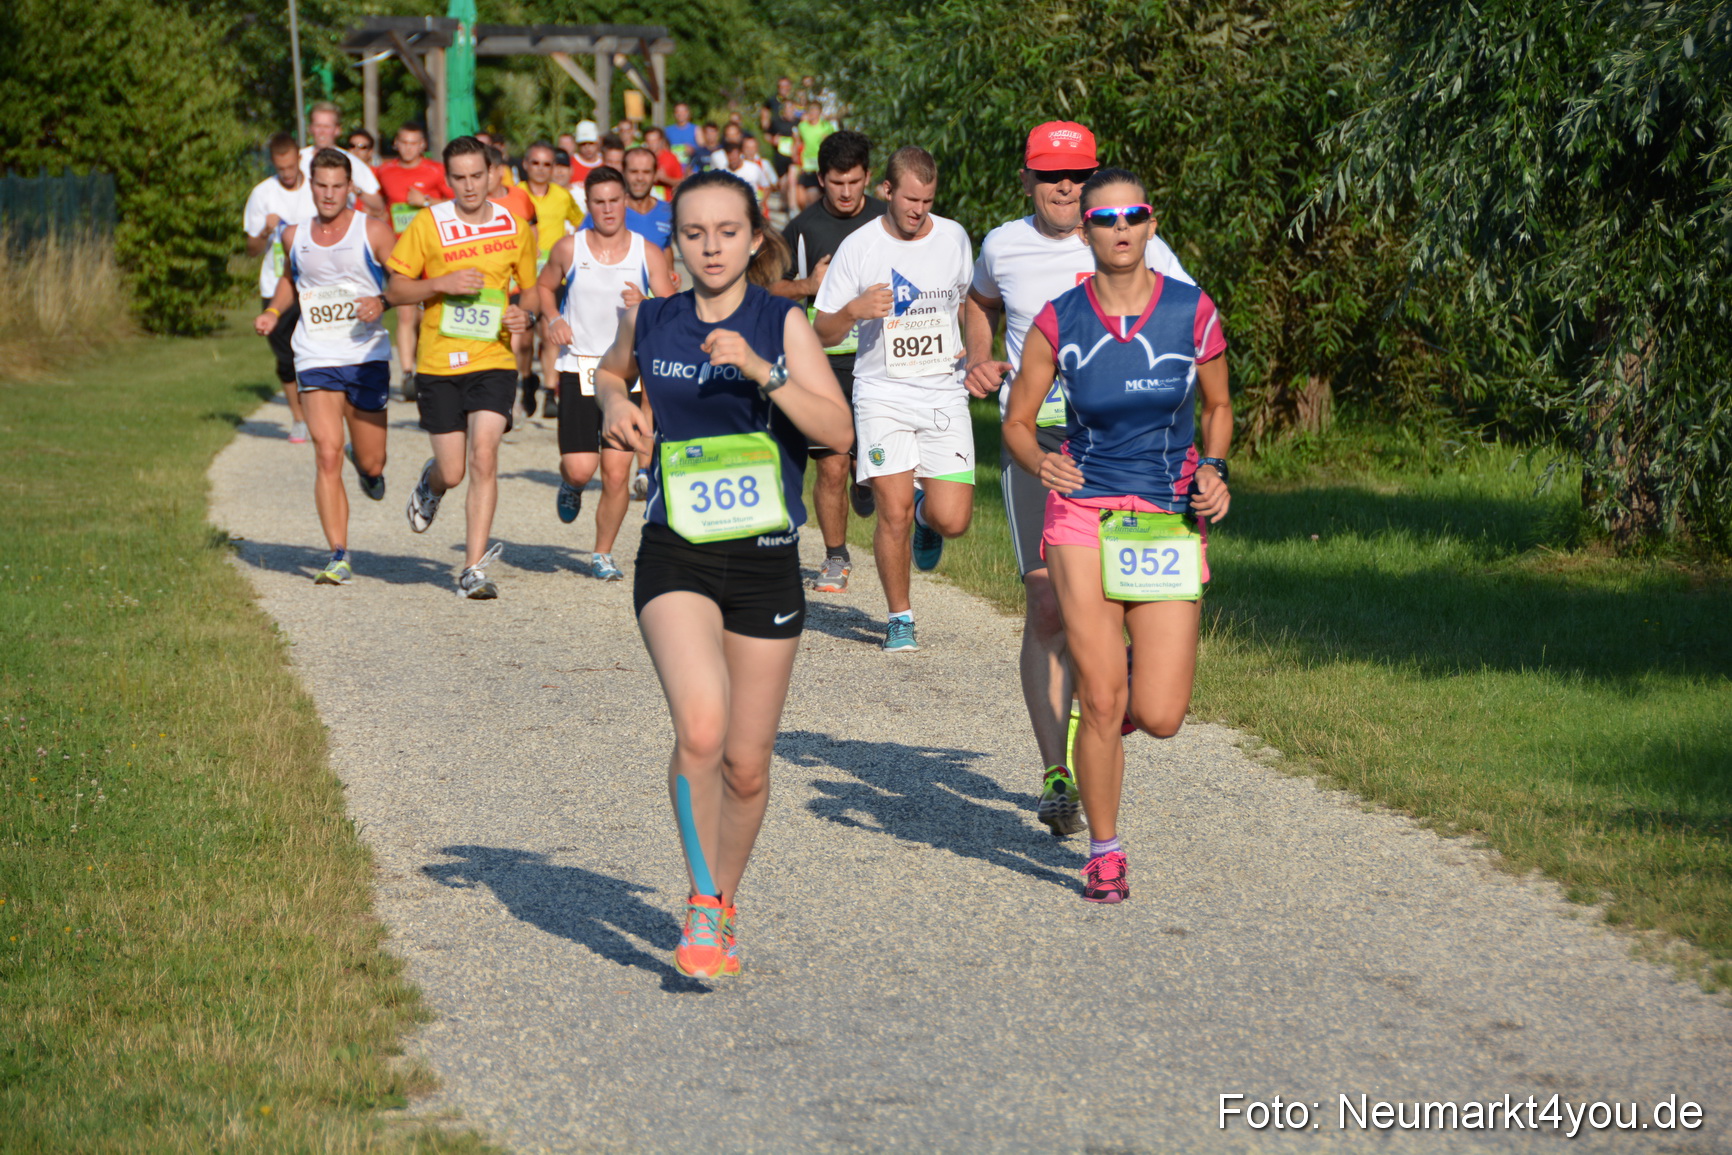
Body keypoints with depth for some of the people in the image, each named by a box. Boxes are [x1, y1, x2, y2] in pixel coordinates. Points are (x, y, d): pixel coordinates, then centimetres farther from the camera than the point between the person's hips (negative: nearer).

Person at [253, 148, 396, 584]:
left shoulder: (372, 231, -2)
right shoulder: (295, 236, 8)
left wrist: (383, 301, -22)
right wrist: (273, 311, 11)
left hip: (367, 357, -1)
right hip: (317, 361, 1)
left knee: (371, 465, 8)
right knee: (327, 456, -15)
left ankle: (363, 460, 48)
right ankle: (338, 557, -12)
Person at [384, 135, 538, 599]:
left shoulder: (516, 229, 5)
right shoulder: (427, 225, -2)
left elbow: (533, 290, 18)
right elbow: (394, 290, 1)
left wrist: (528, 316, -5)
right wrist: (442, 284, -16)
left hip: (494, 360, 0)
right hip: (439, 364, 0)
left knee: (484, 458, -15)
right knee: (453, 472, 3)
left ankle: (474, 568, -9)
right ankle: (431, 481, 43)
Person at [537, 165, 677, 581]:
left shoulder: (648, 254, 0)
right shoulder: (569, 249, 1)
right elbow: (545, 286, 19)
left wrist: (645, 307, -21)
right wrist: (552, 320, 0)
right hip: (579, 370, 0)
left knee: (617, 473, -3)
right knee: (580, 467, -10)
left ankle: (602, 554, 16)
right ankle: (570, 487, 29)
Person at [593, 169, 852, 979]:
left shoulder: (783, 322, -2)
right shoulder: (649, 321, 5)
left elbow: (837, 432, -12)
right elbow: (610, 370, 28)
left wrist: (762, 371, -24)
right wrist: (613, 402, 5)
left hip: (766, 561, 0)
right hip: (675, 558, 0)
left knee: (747, 764, 8)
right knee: (700, 728, -24)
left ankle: (724, 906, 32)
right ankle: (701, 906, -9)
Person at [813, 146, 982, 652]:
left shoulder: (953, 237, 4)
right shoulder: (858, 247, -4)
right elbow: (824, 334, 1)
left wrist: (976, 350, 8)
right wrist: (853, 311, -19)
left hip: (944, 395, 2)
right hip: (882, 394, -2)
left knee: (952, 519, -8)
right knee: (894, 512, -10)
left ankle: (926, 513, 30)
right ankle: (900, 617, 10)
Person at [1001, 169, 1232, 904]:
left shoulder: (1193, 313, -2)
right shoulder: (1058, 321, -2)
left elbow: (1217, 407, 14)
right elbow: (1017, 421, 6)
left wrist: (1213, 471, -4)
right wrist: (1039, 462, -15)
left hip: (1172, 521, 1)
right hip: (1085, 514, -1)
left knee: (1160, 718, -5)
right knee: (1100, 701, -6)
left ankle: (1130, 678, 33)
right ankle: (1104, 853, 13)